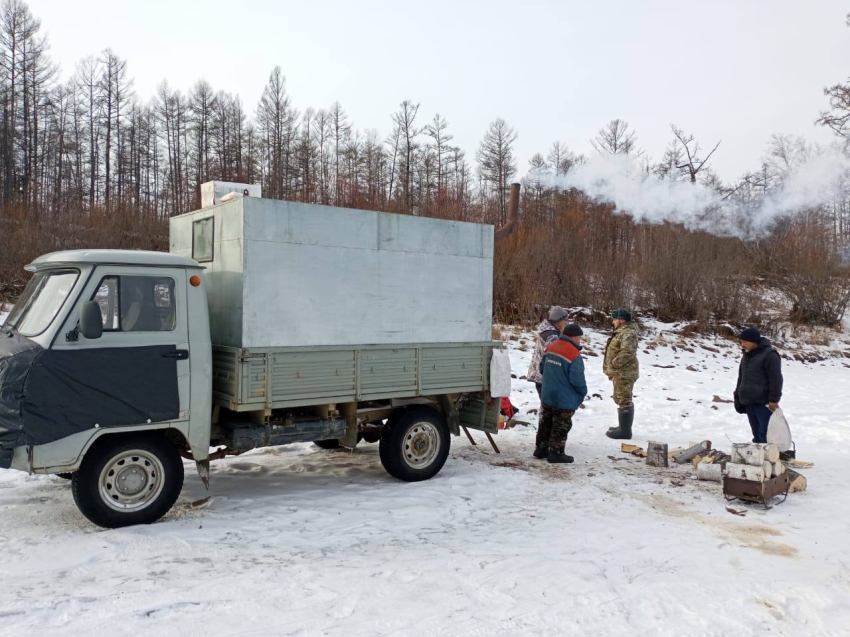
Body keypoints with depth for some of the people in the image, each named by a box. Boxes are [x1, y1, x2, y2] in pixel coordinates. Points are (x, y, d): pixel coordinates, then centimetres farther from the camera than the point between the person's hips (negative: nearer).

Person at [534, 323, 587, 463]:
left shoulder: (550, 348, 4)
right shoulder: (574, 355, -21)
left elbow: (542, 369, 13)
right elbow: (577, 379, -21)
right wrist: (583, 391, -2)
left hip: (547, 396, 8)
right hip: (565, 400, -8)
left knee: (545, 423, 17)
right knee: (561, 426, 3)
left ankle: (541, 449, 25)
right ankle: (556, 453, 9)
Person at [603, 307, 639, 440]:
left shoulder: (628, 333, -18)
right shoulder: (622, 331, 17)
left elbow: (627, 352, -31)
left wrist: (614, 364, -22)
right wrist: (612, 369, 19)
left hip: (624, 373, -11)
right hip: (621, 373, 11)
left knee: (624, 400, -6)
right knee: (621, 399, 18)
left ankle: (625, 431, -1)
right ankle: (623, 427, 29)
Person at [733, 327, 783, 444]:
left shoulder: (769, 355, -11)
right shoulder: (746, 355, 16)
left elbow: (776, 380, -15)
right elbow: (741, 378, 22)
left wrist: (773, 400, -17)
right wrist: (737, 397, 18)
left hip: (764, 403, -8)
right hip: (748, 403, 8)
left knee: (765, 435, -8)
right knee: (756, 434, 12)